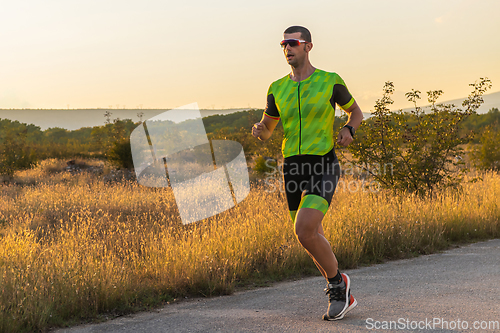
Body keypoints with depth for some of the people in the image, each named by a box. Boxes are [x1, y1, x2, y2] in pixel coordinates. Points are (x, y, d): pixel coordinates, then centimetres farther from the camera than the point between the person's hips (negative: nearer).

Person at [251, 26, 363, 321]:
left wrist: (349, 130, -10)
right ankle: (344, 297, 29)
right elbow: (267, 132, 18)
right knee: (314, 240, 11)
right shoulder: (277, 89, 9)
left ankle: (337, 281, 2)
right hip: (293, 169, 6)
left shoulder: (330, 81, -2)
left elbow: (356, 112, 13)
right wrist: (259, 130, -7)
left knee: (304, 232, -23)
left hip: (324, 167, -5)